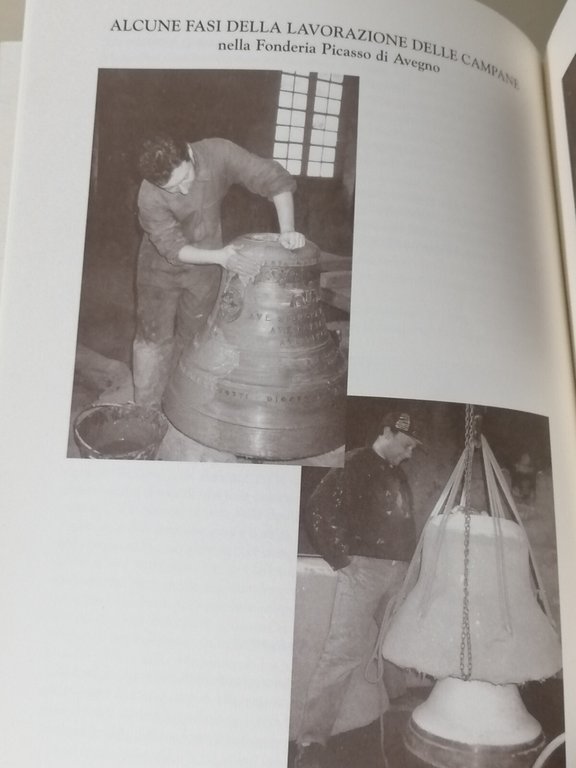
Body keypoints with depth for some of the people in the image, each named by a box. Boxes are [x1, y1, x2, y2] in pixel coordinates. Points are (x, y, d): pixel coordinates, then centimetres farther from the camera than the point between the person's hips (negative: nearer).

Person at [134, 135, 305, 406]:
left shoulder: (218, 153, -25)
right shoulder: (150, 198, -29)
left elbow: (275, 178, -21)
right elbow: (173, 248, -26)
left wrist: (287, 229, -31)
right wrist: (219, 256, -41)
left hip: (206, 267, 2)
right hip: (162, 266, -2)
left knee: (192, 340, 10)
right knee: (154, 339, 0)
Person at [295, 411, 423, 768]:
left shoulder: (399, 476, 19)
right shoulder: (354, 465, -5)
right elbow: (316, 511, -13)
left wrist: (408, 562, 11)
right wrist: (340, 559, -12)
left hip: (398, 574, 8)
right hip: (363, 568, -7)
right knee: (344, 650, -14)